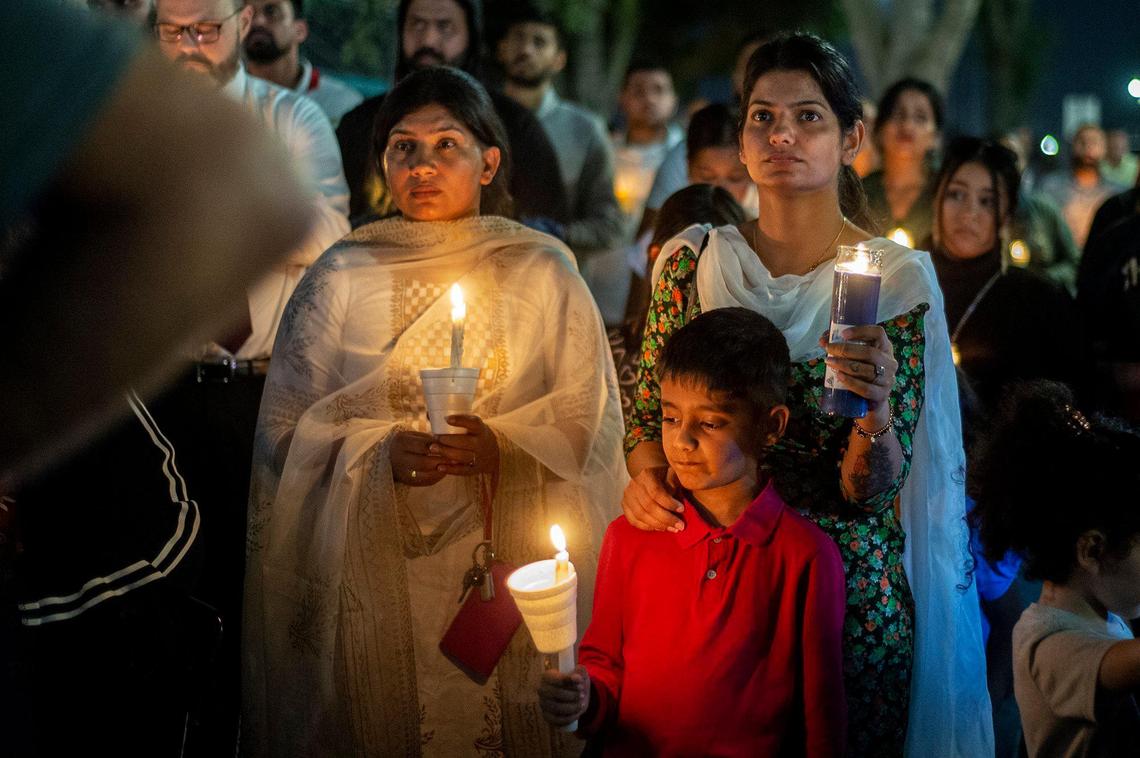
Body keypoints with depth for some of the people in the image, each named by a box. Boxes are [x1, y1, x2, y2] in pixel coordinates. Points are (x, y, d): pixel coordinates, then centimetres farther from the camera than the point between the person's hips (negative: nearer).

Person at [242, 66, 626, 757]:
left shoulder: (542, 271, 5)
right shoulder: (341, 277, 5)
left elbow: (588, 416, 1)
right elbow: (288, 427, 2)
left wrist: (501, 448, -17)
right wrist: (379, 453, -16)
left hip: (506, 562, 0)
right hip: (375, 570, 0)